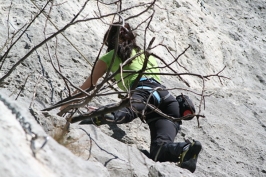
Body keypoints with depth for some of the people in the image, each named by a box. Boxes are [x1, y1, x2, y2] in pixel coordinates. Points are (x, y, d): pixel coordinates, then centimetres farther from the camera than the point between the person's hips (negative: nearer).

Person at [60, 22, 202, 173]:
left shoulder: (110, 56, 25)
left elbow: (86, 88, 30)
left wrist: (62, 109, 42)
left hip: (145, 92, -4)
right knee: (160, 150, -16)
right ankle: (184, 151, -48)